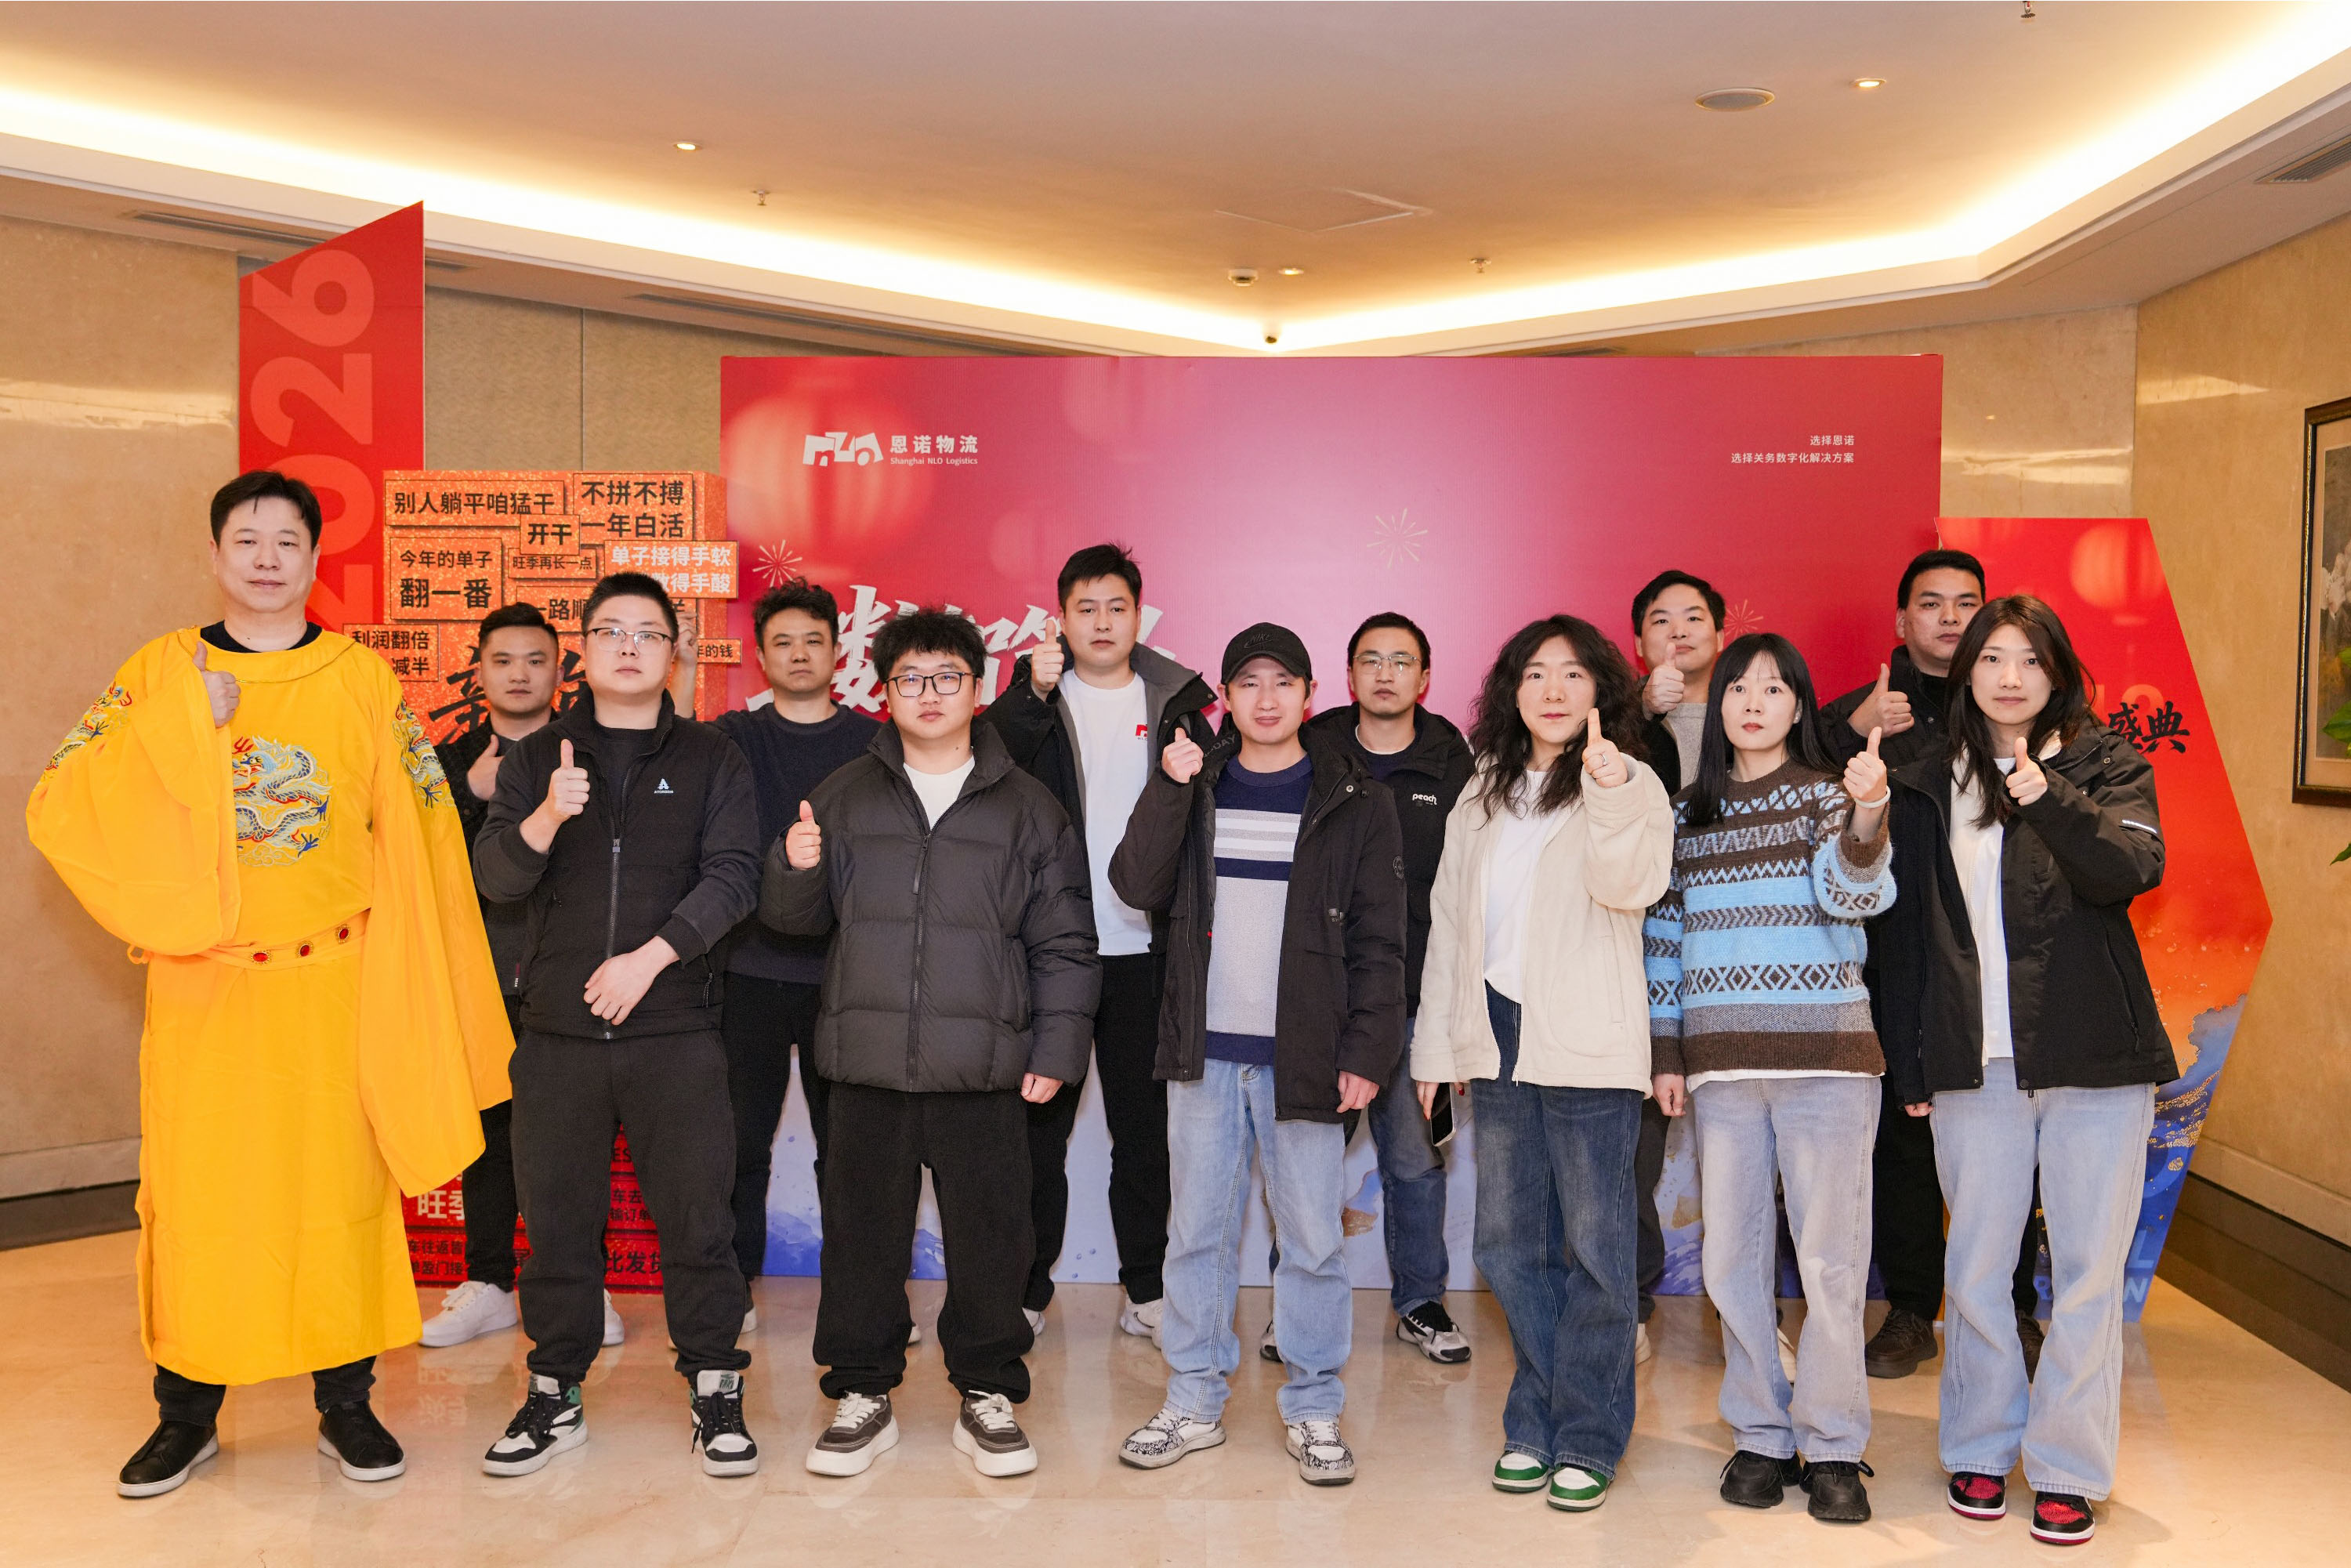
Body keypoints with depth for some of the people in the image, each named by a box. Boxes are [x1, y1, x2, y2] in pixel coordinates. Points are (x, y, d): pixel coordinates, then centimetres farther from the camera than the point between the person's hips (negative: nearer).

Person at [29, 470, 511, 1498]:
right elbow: (58, 809, -6)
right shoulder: (162, 672, 4)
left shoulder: (361, 678, 3)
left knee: (340, 1186, 5)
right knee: (196, 1195, 5)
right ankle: (187, 1413, 23)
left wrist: (414, 987, 0)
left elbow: (414, 840, 3)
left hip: (335, 988, 0)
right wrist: (181, 722, -16)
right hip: (203, 989, 0)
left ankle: (345, 1404, 20)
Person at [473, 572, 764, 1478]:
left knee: (696, 1214, 1)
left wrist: (651, 955, -15)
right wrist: (545, 818, -20)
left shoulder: (710, 760, 7)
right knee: (557, 1217, 9)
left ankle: (714, 1390, 15)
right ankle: (555, 1395, 24)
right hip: (557, 1030, 2)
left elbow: (733, 876, -3)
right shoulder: (537, 758, 11)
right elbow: (494, 879, 0)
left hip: (676, 1029, -1)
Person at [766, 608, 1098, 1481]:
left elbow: (1063, 942, 6)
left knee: (991, 1236, 5)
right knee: (862, 1234, 7)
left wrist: (1057, 1047, -1)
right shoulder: (846, 797, 11)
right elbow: (795, 918, 15)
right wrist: (796, 869, -7)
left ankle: (988, 1395, 22)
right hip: (867, 1064, 1)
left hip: (984, 1070, -1)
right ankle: (862, 1397, 23)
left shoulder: (1027, 808, 7)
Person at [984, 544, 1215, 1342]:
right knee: (1039, 1124, 6)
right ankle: (1026, 1290, 19)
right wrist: (1036, 692, -33)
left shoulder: (1176, 701, 7)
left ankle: (1146, 1291, 23)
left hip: (1142, 948, 2)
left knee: (1144, 1126, 11)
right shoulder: (1035, 696, 2)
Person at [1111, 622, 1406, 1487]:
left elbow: (1378, 943, 0)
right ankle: (1194, 1403, 23)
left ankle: (1314, 1409, 20)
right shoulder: (1195, 786, 10)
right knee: (1197, 1231, 10)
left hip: (1303, 1057, -2)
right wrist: (1170, 789, -12)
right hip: (1204, 1053, 2)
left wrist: (1367, 1052, -7)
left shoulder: (1354, 802, 2)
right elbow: (1138, 886, -3)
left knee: (1312, 1239, 4)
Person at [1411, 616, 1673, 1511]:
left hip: (1588, 1046, -5)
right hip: (1498, 1040, 6)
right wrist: (1437, 1043, 13)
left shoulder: (1628, 785, -1)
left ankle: (1588, 1440, 12)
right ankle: (1536, 1424, 25)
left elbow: (1630, 884, -20)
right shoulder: (1481, 798, 14)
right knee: (1508, 1243, 11)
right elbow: (1448, 921, 16)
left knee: (1595, 1245, 1)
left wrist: (1612, 793, -36)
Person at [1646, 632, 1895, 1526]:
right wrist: (1666, 1053, 11)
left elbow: (1853, 895, -17)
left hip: (1825, 1058, -3)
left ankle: (1833, 1447, 14)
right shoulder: (1686, 815, 11)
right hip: (1721, 1062, 3)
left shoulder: (1828, 796, 1)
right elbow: (1666, 939, 14)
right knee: (1732, 1257, 7)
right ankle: (1760, 1435, 20)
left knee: (1829, 1258, 0)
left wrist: (1867, 813, -36)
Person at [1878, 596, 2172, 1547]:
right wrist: (1910, 1065, 8)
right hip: (1976, 1064, 2)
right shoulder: (1929, 787, 9)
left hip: (2095, 1059, -1)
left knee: (2088, 1270, 4)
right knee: (1975, 1269, 7)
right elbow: (1907, 932, 11)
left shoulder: (2108, 766, 4)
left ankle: (2068, 1468, 16)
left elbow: (2133, 870, -15)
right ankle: (1981, 1448, 22)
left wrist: (2047, 798, -29)